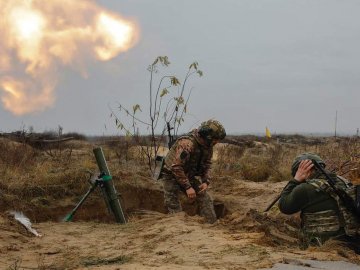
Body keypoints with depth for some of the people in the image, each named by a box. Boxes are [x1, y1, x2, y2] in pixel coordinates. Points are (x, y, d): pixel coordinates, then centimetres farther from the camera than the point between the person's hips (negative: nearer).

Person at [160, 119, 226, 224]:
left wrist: (206, 181, -9)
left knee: (205, 198, 1)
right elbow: (176, 167, -34)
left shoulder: (208, 145, -8)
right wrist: (188, 187, -31)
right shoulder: (187, 144, -34)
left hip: (188, 175, 7)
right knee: (174, 207, -12)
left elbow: (206, 164, 7)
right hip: (171, 175, -7)